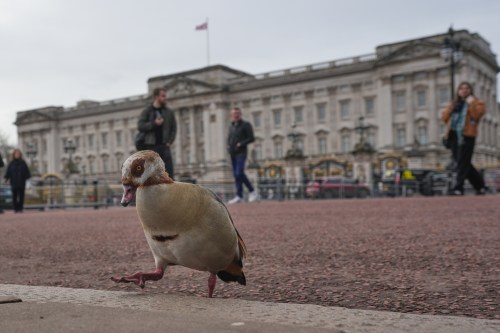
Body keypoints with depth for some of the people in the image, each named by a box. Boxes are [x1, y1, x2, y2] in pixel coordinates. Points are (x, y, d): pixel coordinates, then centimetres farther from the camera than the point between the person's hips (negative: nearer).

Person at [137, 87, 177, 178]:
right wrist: (154, 123, -15)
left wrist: (169, 142, -2)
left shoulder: (169, 112, 10)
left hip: (164, 146, 1)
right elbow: (140, 126, -4)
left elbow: (174, 128, 10)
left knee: (169, 169, -12)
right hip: (150, 146, -1)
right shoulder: (146, 112, 5)